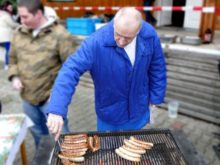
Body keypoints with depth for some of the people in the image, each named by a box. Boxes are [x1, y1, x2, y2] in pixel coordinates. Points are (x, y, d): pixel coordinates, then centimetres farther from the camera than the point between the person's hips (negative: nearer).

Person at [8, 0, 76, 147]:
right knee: (37, 132, 25)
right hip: (27, 97, 6)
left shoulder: (59, 34, -16)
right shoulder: (19, 34, 3)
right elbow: (13, 58, 17)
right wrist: (14, 76, -1)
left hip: (51, 97, -6)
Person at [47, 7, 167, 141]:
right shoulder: (96, 42, -31)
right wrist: (57, 110, -46)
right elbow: (70, 70, -37)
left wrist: (155, 97, 0)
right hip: (109, 112, -2)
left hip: (138, 111, 3)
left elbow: (157, 68, -4)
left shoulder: (150, 36, -18)